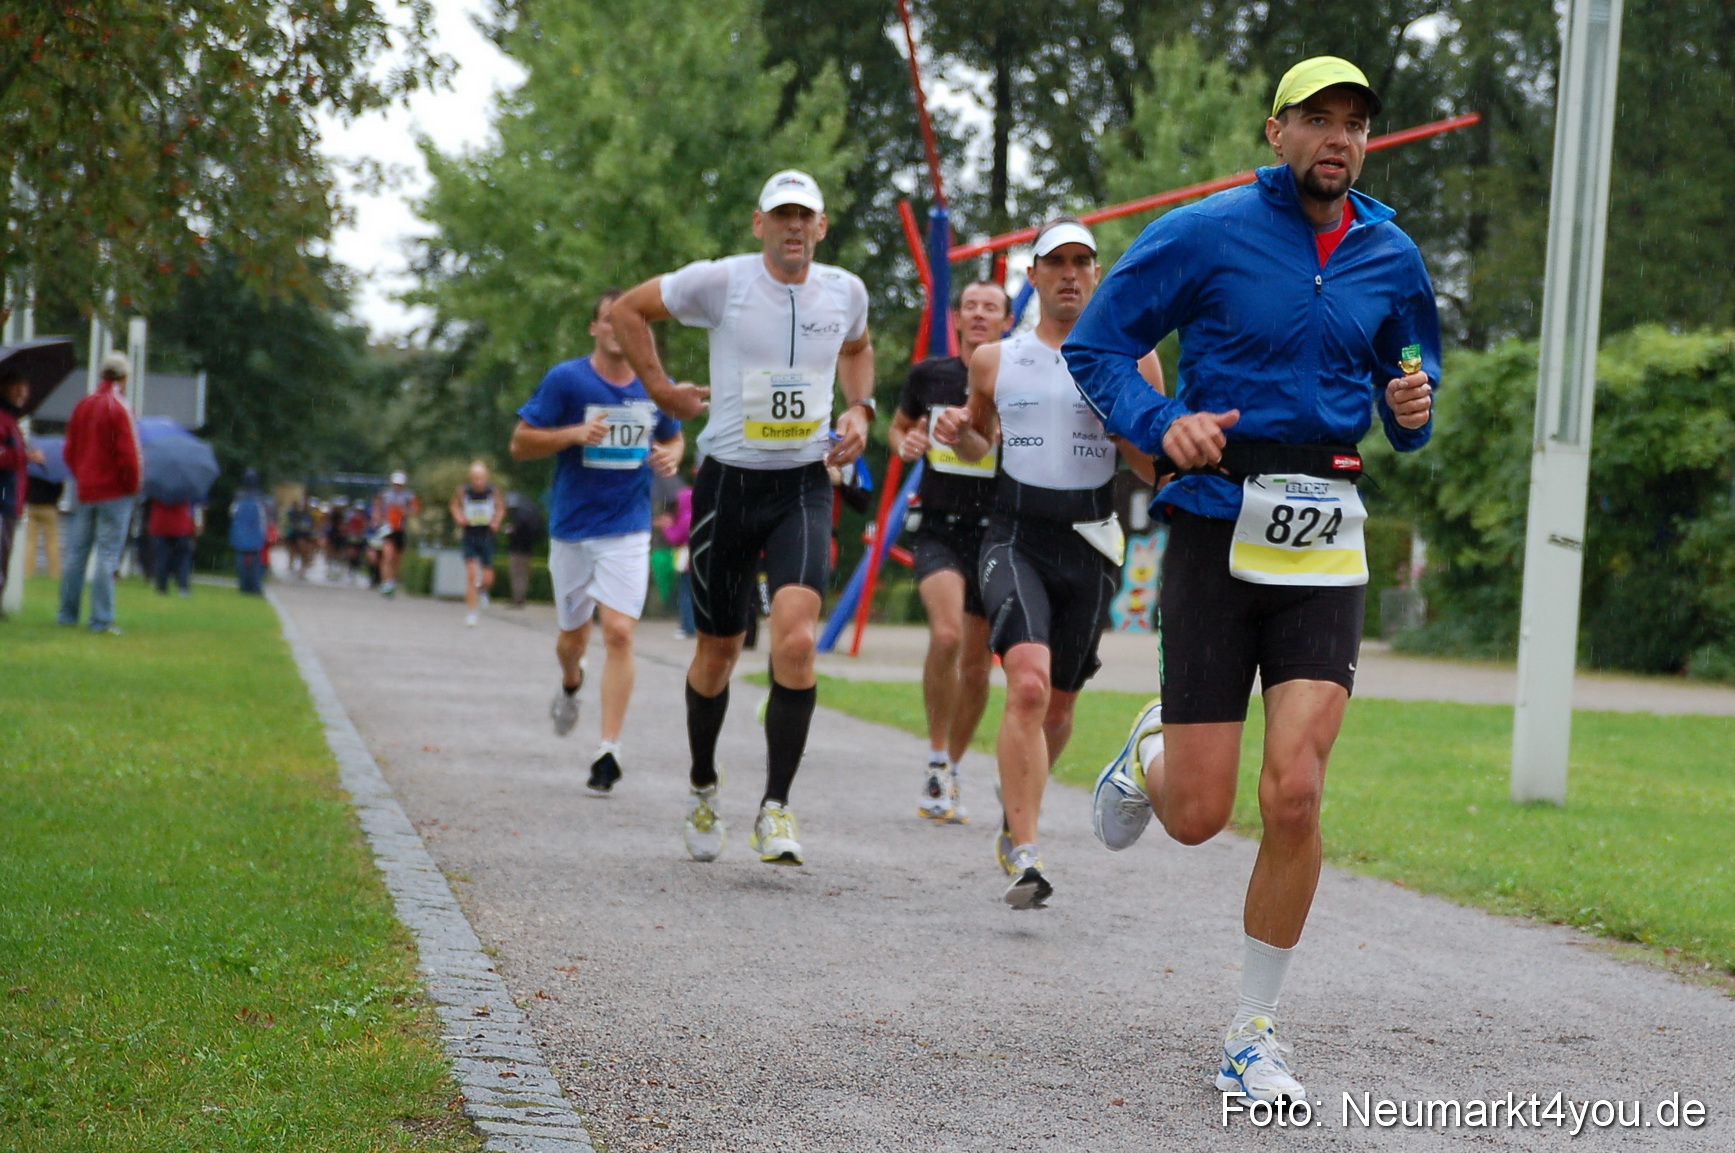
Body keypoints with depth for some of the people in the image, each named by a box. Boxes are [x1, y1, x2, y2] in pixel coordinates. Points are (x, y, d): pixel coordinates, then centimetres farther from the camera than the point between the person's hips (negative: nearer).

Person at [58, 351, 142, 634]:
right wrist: (132, 484, -3)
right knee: (107, 555, -5)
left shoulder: (83, 406, 8)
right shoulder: (119, 408, -12)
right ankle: (101, 619, -7)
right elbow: (127, 453, -16)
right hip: (114, 492, -6)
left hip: (84, 491, 6)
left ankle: (67, 613, 15)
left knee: (75, 553, 11)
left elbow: (68, 450, 14)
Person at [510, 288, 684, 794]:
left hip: (628, 530, 0)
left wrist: (670, 456, -3)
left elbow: (673, 438, 20)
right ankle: (570, 685, 51)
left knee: (619, 633, -14)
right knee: (574, 635, 13)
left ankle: (608, 751, -11)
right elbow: (520, 443, -4)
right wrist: (574, 434, -20)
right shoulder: (566, 379, -7)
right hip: (572, 529, 0)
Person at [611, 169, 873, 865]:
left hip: (803, 489, 1)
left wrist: (860, 410, 10)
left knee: (797, 638, -20)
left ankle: (776, 808, -12)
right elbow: (629, 310, 6)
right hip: (728, 484, -1)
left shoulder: (844, 290, 4)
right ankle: (702, 787, 35)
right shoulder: (721, 282, -7)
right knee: (719, 650, 10)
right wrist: (660, 388, 2)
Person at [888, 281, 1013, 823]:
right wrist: (903, 443, -2)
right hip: (938, 528, -1)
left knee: (976, 664, 7)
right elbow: (899, 425, 21)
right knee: (946, 633, -25)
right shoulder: (928, 375, 3)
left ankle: (951, 773, 28)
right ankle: (936, 761, -9)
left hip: (995, 531, 1)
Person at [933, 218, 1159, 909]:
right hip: (1015, 536, -1)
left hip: (1090, 542, 1)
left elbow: (1158, 466, 4)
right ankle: (1024, 855, -23)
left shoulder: (1130, 359, 3)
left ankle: (1014, 817, 41)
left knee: (1058, 705, 11)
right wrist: (959, 434, 3)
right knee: (1028, 684, -22)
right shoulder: (994, 360, 9)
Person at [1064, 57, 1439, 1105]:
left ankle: (1254, 1036, 4)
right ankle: (1151, 755, 38)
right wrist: (1161, 423, -15)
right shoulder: (1205, 235, -2)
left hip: (1326, 544, 2)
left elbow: (1412, 371, 24)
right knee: (1199, 815, -3)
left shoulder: (1391, 259, 9)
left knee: (1295, 793, -13)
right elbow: (1097, 346, 3)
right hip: (1218, 528, -2)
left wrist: (1414, 409, 0)